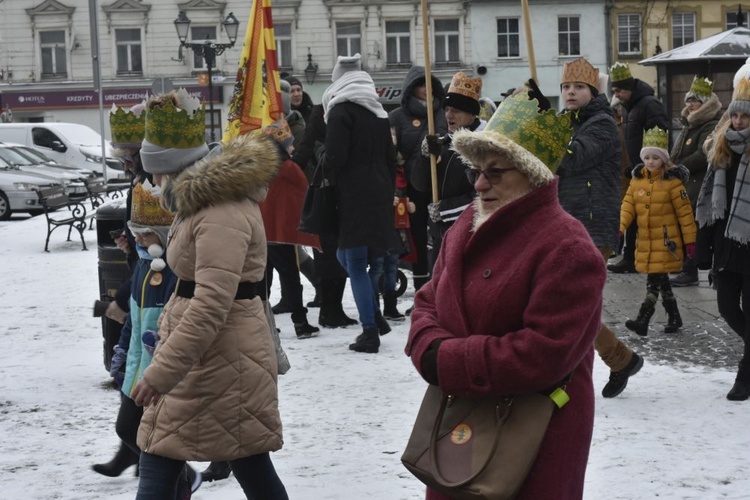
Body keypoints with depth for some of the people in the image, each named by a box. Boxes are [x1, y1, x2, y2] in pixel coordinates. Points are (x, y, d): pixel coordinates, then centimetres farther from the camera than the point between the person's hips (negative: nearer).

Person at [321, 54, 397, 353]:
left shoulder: (340, 112, -9)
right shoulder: (379, 113, 13)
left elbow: (334, 157, -16)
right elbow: (391, 158, 15)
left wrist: (328, 181, 2)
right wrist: (388, 191, 19)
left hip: (353, 197, -7)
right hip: (380, 195, 7)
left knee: (355, 265, -3)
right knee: (345, 256, 18)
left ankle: (370, 332, -6)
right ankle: (374, 319, 13)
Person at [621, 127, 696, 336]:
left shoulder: (672, 181, -8)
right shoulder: (637, 179, 8)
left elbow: (684, 212, -5)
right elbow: (628, 206, 4)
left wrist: (690, 240, -5)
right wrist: (618, 227, -13)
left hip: (666, 240, -6)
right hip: (645, 240, 6)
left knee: (655, 279, -11)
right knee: (660, 279, 14)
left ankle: (643, 320, -15)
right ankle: (674, 317, 27)